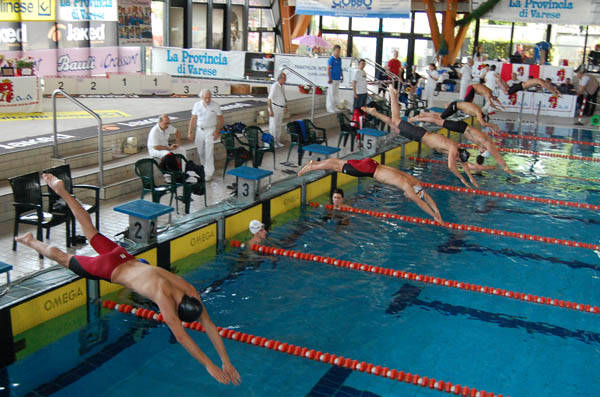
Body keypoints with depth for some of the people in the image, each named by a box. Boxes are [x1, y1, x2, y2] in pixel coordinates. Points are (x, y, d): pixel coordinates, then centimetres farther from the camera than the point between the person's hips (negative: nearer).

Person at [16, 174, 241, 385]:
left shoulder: (191, 293, -19)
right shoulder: (164, 298, -37)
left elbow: (208, 325, -16)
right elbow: (180, 336, -40)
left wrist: (226, 362, -20)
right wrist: (209, 366, -39)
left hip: (127, 259, 6)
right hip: (108, 269, -6)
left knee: (91, 232, 25)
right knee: (63, 258, 19)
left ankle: (62, 191, 40)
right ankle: (30, 241, 43)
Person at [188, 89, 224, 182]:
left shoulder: (215, 106, -6)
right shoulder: (197, 105, 2)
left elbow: (221, 120, 0)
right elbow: (193, 119, 7)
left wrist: (217, 131, -9)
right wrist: (190, 132, 3)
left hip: (210, 131, -3)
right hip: (199, 130, 4)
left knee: (209, 153, -8)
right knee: (200, 152, 11)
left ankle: (209, 173, -4)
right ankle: (203, 168, 31)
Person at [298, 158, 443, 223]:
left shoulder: (413, 181, 0)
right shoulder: (407, 186, -23)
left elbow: (427, 196, 8)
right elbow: (420, 203, -25)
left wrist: (437, 211, 3)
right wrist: (435, 217, -22)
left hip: (371, 164, 8)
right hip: (368, 169, -8)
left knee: (342, 163, 18)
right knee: (340, 167, 5)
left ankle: (315, 163, 33)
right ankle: (311, 167, 18)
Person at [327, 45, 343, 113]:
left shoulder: (339, 59, 12)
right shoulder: (331, 59, -11)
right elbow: (328, 69, -13)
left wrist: (342, 76, 17)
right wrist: (330, 79, -17)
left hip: (338, 79, 8)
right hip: (333, 79, -8)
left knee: (336, 93, 12)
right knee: (331, 94, -4)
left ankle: (335, 107, 20)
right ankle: (330, 108, 2)